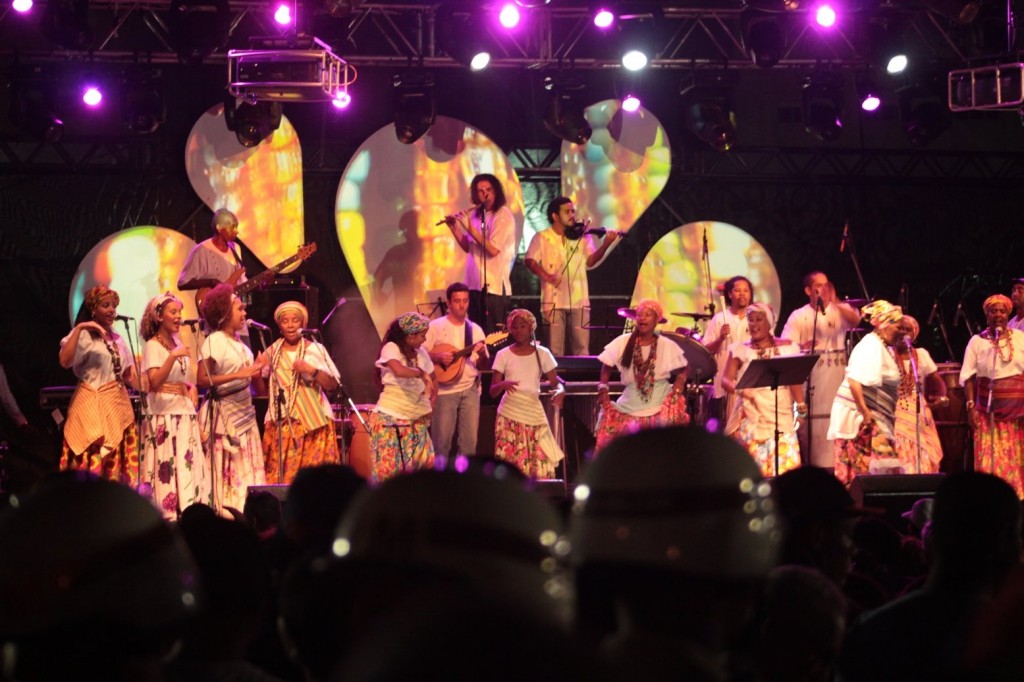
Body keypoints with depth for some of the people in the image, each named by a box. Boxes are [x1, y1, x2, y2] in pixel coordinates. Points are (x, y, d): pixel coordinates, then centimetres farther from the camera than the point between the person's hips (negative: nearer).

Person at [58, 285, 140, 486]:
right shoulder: (84, 336, -4)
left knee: (118, 464, 5)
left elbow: (128, 375, 18)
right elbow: (65, 361, -22)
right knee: (94, 461, -12)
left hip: (119, 405, 7)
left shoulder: (116, 339, 17)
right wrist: (79, 329, -23)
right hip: (94, 406, -7)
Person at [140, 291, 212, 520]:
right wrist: (172, 357, -26)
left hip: (185, 411, 7)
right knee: (168, 467, -10)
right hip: (164, 414, -7)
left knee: (190, 465, 2)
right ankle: (168, 516, -9)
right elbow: (154, 382, -18)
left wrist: (192, 388, 8)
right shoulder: (153, 346, -6)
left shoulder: (178, 343, 15)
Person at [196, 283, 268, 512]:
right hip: (224, 413, -8)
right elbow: (202, 379, -18)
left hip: (244, 411, 8)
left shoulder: (239, 342, 14)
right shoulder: (214, 342, -9)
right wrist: (238, 375, -22)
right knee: (229, 469, -7)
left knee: (249, 468, 5)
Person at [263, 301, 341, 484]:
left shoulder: (315, 350, 3)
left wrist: (312, 370, -16)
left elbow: (332, 385, -2)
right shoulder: (272, 352, 10)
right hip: (280, 423, 2)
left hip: (312, 422, -2)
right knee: (278, 474, -6)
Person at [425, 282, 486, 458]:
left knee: (469, 440, 2)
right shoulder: (435, 326, 0)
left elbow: (481, 365, 10)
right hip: (444, 390, -3)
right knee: (442, 440, -3)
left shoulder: (475, 329, 10)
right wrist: (439, 357, -18)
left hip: (470, 389, 3)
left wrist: (482, 355, -11)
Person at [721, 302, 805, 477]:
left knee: (785, 463, -8)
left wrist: (801, 407, -4)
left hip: (781, 416, 1)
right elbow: (726, 380, -3)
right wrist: (738, 388, -24)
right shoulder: (741, 350, 6)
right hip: (751, 417, -1)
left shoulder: (786, 347, 8)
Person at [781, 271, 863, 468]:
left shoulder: (840, 310, 9)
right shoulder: (799, 316, 5)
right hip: (813, 383, -1)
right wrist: (801, 347, -26)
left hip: (839, 382, 1)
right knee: (813, 432, -3)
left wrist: (835, 302, -26)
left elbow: (855, 320, -13)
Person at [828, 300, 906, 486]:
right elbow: (854, 381, -24)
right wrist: (865, 413, -24)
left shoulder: (881, 347, 18)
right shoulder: (871, 346, -14)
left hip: (873, 418, 10)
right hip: (859, 417, -10)